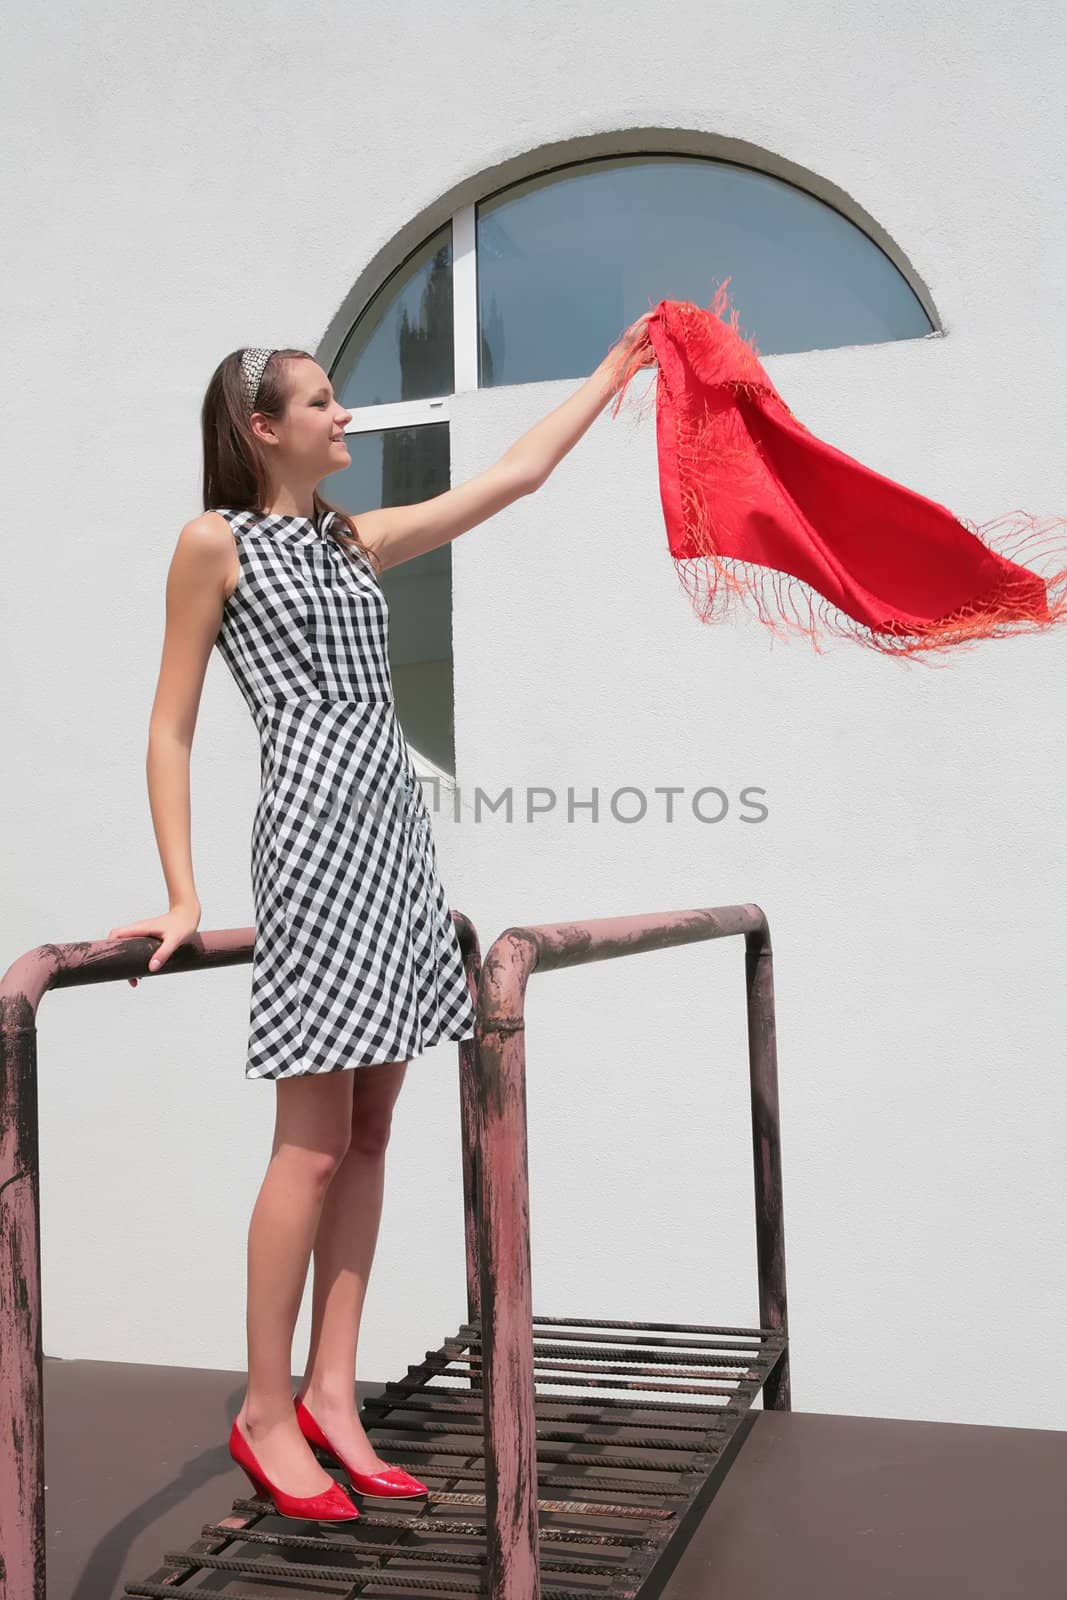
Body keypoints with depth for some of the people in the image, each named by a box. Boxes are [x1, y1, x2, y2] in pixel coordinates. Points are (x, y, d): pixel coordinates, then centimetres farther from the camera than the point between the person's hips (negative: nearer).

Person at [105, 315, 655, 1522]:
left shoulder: (357, 540, 18)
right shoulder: (215, 543, 2)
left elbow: (520, 471, 23)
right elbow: (170, 730, 0)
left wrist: (617, 363, 27)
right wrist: (183, 896, -7)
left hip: (396, 834, 7)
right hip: (316, 830, -7)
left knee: (368, 1132, 5)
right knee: (316, 1141, -6)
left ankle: (330, 1394, 14)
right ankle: (265, 1413, 8)